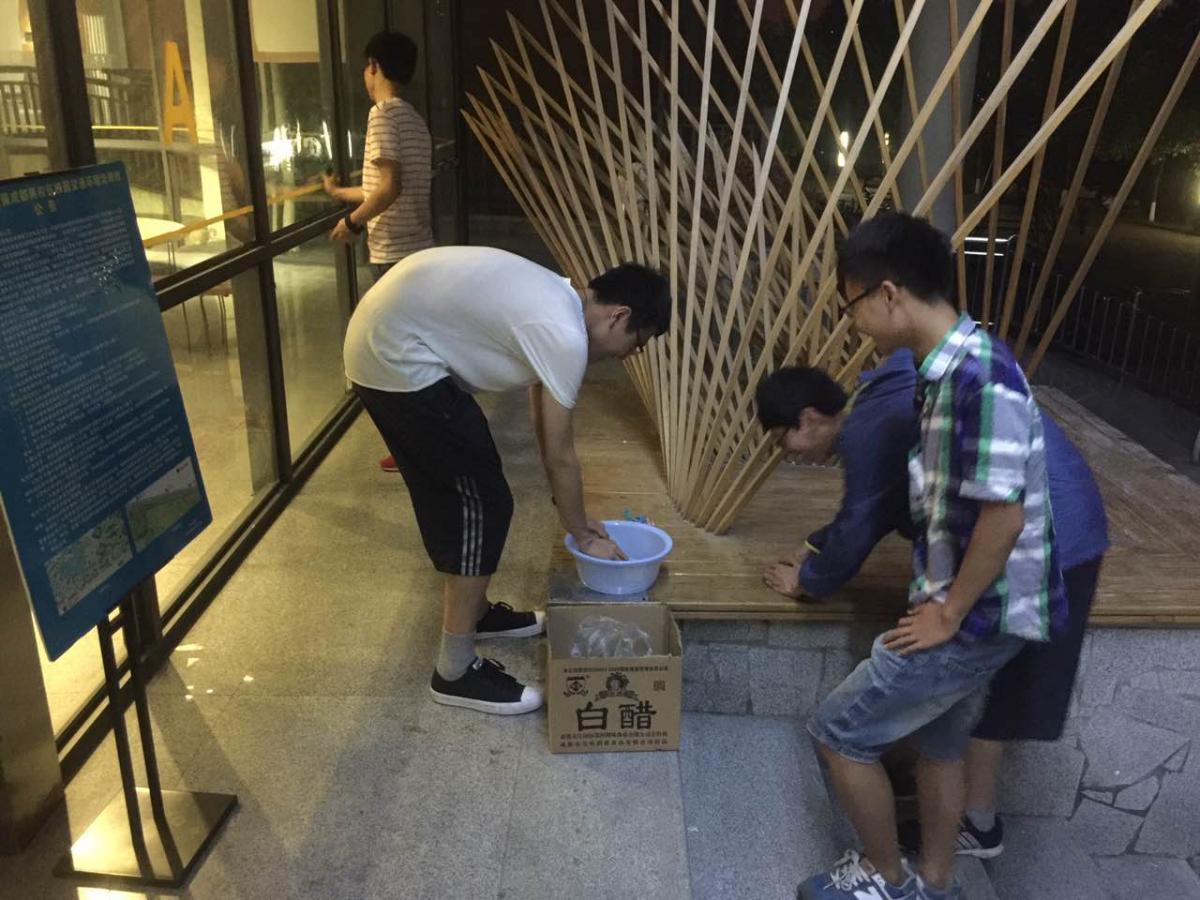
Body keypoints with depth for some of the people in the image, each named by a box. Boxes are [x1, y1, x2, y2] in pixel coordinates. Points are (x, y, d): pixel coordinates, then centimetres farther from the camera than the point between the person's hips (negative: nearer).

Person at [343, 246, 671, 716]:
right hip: (398, 358, -10)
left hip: (381, 338, 10)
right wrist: (584, 535, 6)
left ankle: (473, 611, 39)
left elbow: (543, 424, 20)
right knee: (482, 503, -3)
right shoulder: (565, 336, -17)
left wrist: (572, 511, 25)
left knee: (450, 493, 21)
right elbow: (560, 456, -9)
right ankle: (455, 672, 6)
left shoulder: (557, 302, 13)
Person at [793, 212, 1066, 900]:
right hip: (975, 607, 9)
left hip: (981, 615, -9)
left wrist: (949, 614, -16)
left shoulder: (980, 377, -26)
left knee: (840, 732, 3)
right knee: (939, 741, 23)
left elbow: (1004, 515, -27)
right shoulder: (952, 366, 5)